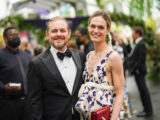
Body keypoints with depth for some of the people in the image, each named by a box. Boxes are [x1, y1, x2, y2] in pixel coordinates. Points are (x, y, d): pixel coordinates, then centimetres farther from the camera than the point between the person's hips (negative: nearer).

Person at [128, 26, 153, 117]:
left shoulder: (141, 44, -15)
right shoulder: (138, 44, 17)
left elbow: (142, 59, -20)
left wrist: (137, 69, -18)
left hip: (139, 71, -10)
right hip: (137, 72, 10)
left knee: (143, 90, -5)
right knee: (143, 90, 13)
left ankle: (148, 111, 1)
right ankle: (147, 110, 19)